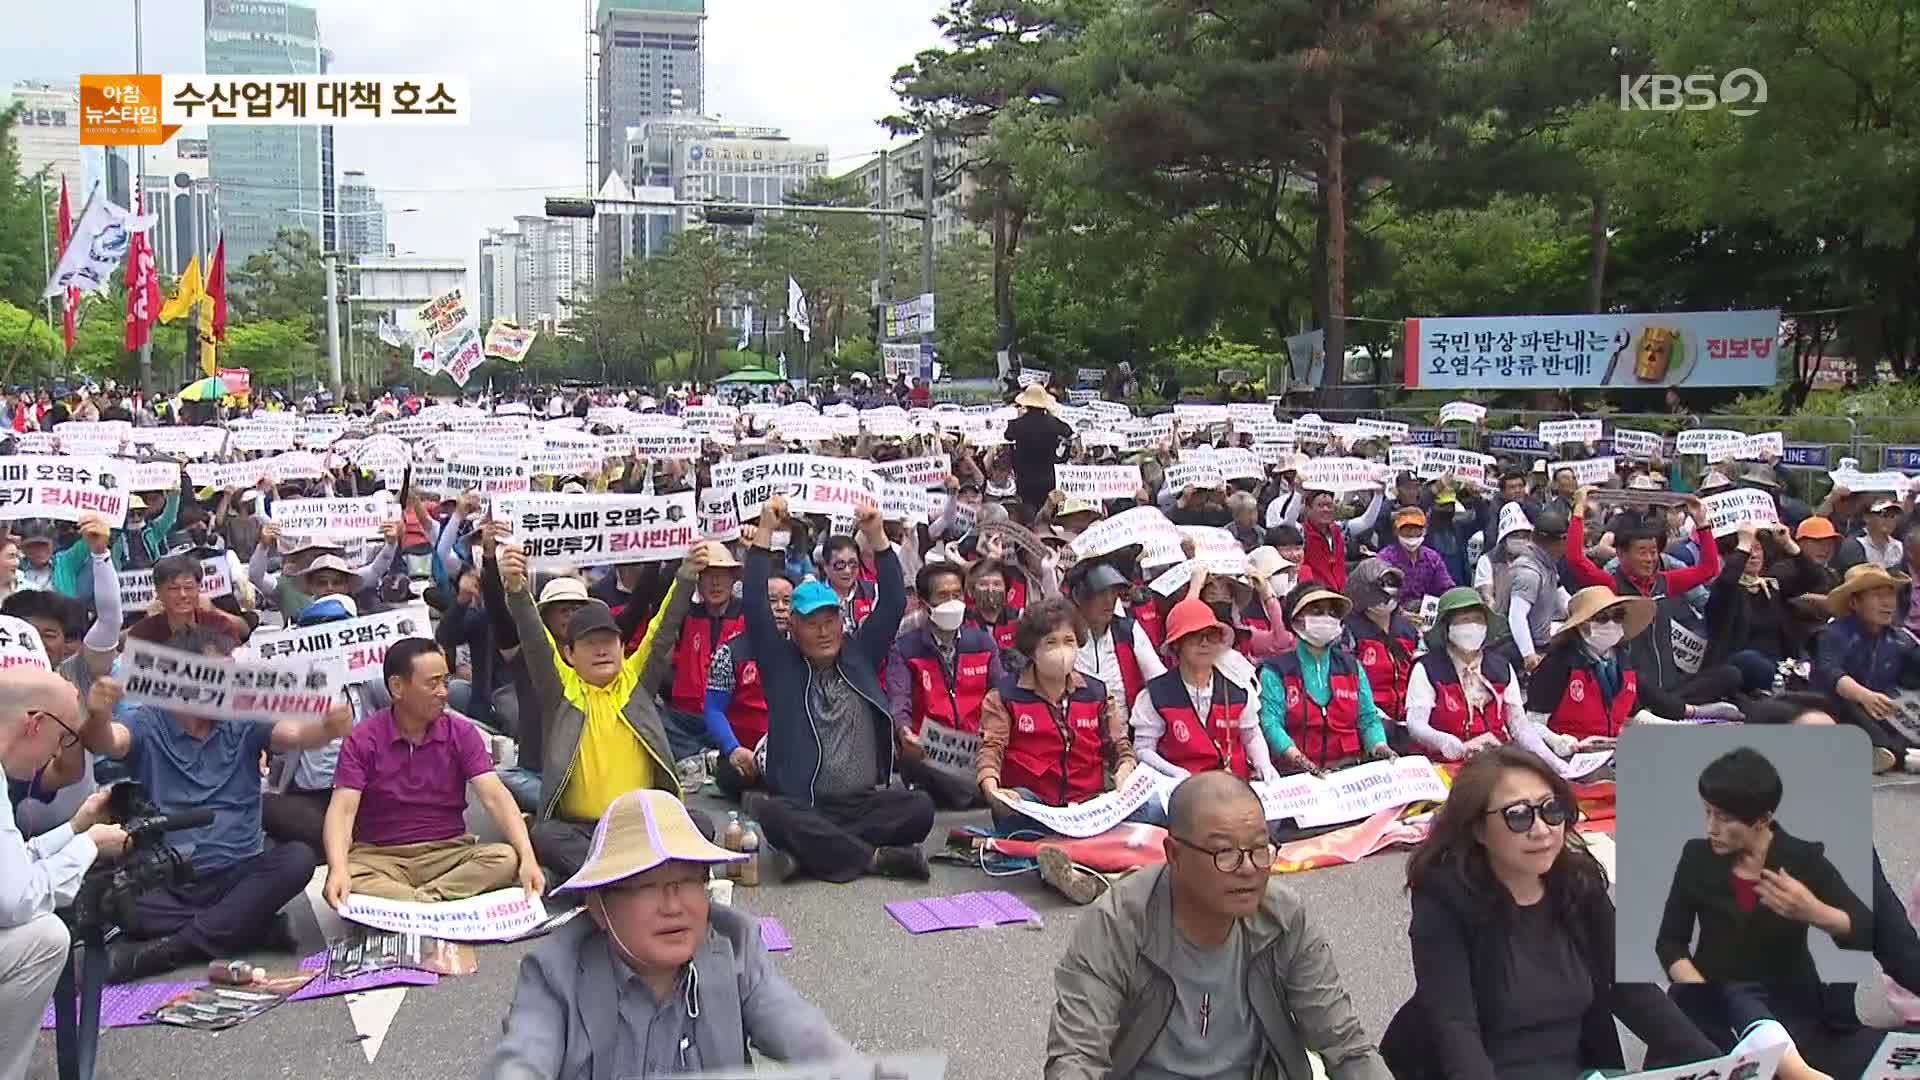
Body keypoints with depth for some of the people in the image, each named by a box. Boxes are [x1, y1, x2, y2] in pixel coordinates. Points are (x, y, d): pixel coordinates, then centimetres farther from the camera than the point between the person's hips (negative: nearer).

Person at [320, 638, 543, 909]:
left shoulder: (462, 733, 1)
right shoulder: (361, 741, -3)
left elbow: (495, 797, -9)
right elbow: (343, 810, -14)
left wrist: (527, 857, -25)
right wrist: (338, 869, -35)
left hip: (450, 853, 2)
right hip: (381, 856, -2)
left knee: (506, 858, -28)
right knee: (348, 879, -34)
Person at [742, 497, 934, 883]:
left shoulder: (859, 657, 13)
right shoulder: (782, 663, 8)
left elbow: (893, 604, 6)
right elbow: (755, 608, -4)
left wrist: (876, 534, -4)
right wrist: (765, 531, -9)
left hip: (867, 801, 2)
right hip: (806, 806, -2)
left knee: (920, 808, -26)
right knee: (774, 814, -35)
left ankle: (812, 851, -22)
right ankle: (876, 857, -26)